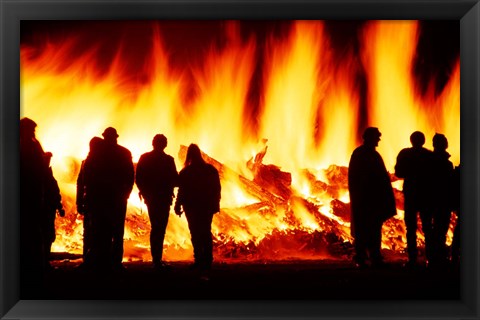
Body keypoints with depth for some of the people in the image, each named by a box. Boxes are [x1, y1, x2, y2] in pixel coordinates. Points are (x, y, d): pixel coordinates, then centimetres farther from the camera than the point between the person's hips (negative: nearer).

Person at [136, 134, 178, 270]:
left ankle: (156, 259, 16)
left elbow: (138, 178, 1)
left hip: (150, 198, 5)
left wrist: (145, 191, 14)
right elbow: (175, 180, -9)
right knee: (160, 228, -2)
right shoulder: (168, 160, -11)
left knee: (155, 227, 14)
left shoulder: (144, 158, 1)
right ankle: (157, 260, -8)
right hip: (164, 198, -5)